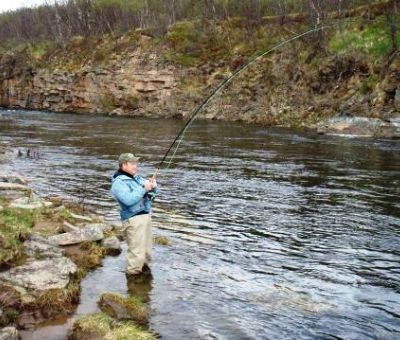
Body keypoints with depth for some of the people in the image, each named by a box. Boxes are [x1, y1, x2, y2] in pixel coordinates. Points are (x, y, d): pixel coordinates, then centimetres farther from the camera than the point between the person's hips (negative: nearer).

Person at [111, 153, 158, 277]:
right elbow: (129, 200, -25)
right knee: (137, 252, -8)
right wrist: (144, 188, -21)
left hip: (146, 215, 9)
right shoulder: (118, 183, -11)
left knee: (147, 251, 19)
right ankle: (133, 275, 4)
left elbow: (152, 192, 18)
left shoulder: (137, 178, 14)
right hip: (133, 220, -9)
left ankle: (144, 268, 34)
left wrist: (153, 186, -4)